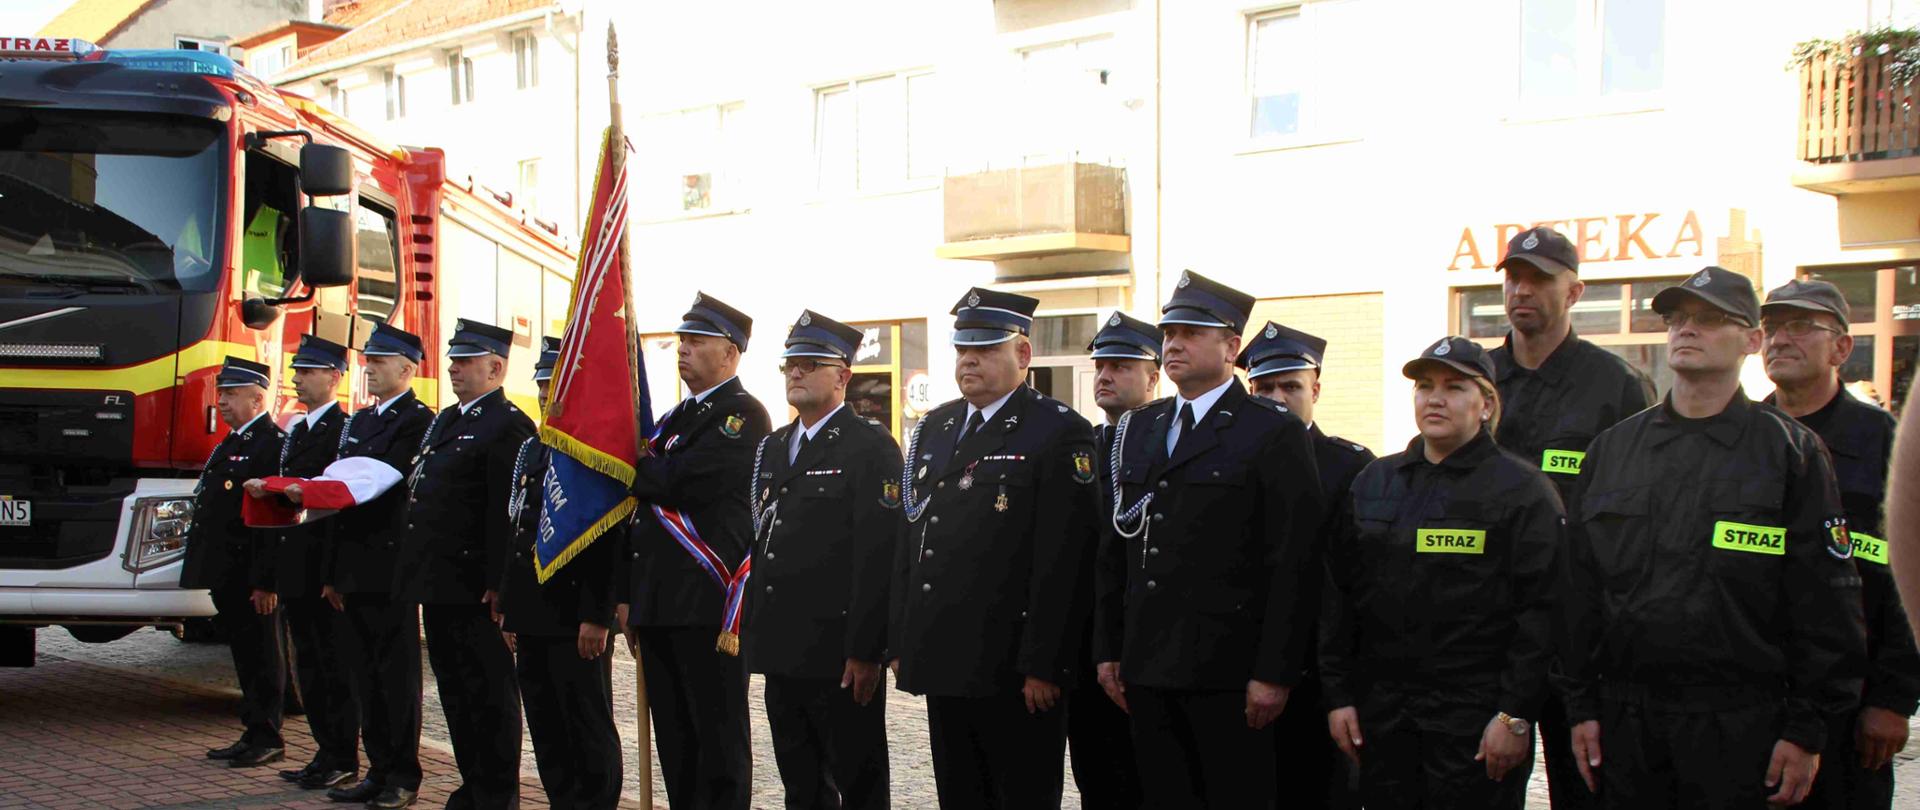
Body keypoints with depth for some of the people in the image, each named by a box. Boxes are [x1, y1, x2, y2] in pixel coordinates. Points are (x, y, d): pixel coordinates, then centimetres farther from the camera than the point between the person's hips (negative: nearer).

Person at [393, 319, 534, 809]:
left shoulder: (508, 426, -13)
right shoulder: (445, 421, 18)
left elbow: (507, 512, -19)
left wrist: (499, 585, -23)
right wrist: (416, 573, 17)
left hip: (474, 588, -10)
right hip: (438, 584, 10)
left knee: (490, 694, 0)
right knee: (454, 690, 15)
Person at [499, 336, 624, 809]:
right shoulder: (532, 449, 17)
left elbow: (610, 542, -15)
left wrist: (597, 617, -19)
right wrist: (509, 606, 16)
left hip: (577, 618, -8)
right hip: (533, 616, 8)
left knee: (589, 731, 0)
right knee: (546, 731, 12)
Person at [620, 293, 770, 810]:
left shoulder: (743, 413, -8)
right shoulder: (674, 418, 20)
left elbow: (688, 482, -22)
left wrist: (634, 469, -4)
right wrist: (628, 597, 18)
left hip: (709, 603, -8)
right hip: (659, 606, 9)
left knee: (719, 739, -2)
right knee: (674, 742, 13)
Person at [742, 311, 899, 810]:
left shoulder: (871, 447, -9)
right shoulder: (773, 447, 16)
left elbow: (879, 556, -15)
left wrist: (865, 652, -19)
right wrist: (753, 631, 14)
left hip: (838, 655, -7)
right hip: (781, 651, 8)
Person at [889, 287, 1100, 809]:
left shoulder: (1059, 432, -8)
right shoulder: (934, 429, 15)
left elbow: (1063, 562, -14)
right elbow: (909, 541, 16)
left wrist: (1044, 665, -18)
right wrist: (900, 644, 12)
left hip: (1013, 669, -7)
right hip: (943, 660, 7)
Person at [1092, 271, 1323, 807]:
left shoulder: (1275, 433, -5)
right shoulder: (1138, 431, 15)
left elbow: (1295, 564, -10)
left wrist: (1274, 673, -14)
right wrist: (1109, 649, 12)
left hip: (1226, 672, -6)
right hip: (1146, 671, 6)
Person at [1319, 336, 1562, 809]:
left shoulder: (1523, 490, -2)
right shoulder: (1373, 483, 12)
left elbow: (1541, 611, -8)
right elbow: (1338, 593, 12)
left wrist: (1515, 716, -13)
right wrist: (1338, 695, 5)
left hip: (1476, 717, -4)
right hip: (1382, 712, 4)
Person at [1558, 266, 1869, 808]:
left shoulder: (1791, 452, 1)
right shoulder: (1611, 449, 11)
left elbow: (1825, 603, -2)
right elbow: (1579, 590, 10)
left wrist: (1808, 728, -7)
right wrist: (1581, 705, 5)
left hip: (1739, 723, -3)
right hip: (1626, 718, 3)